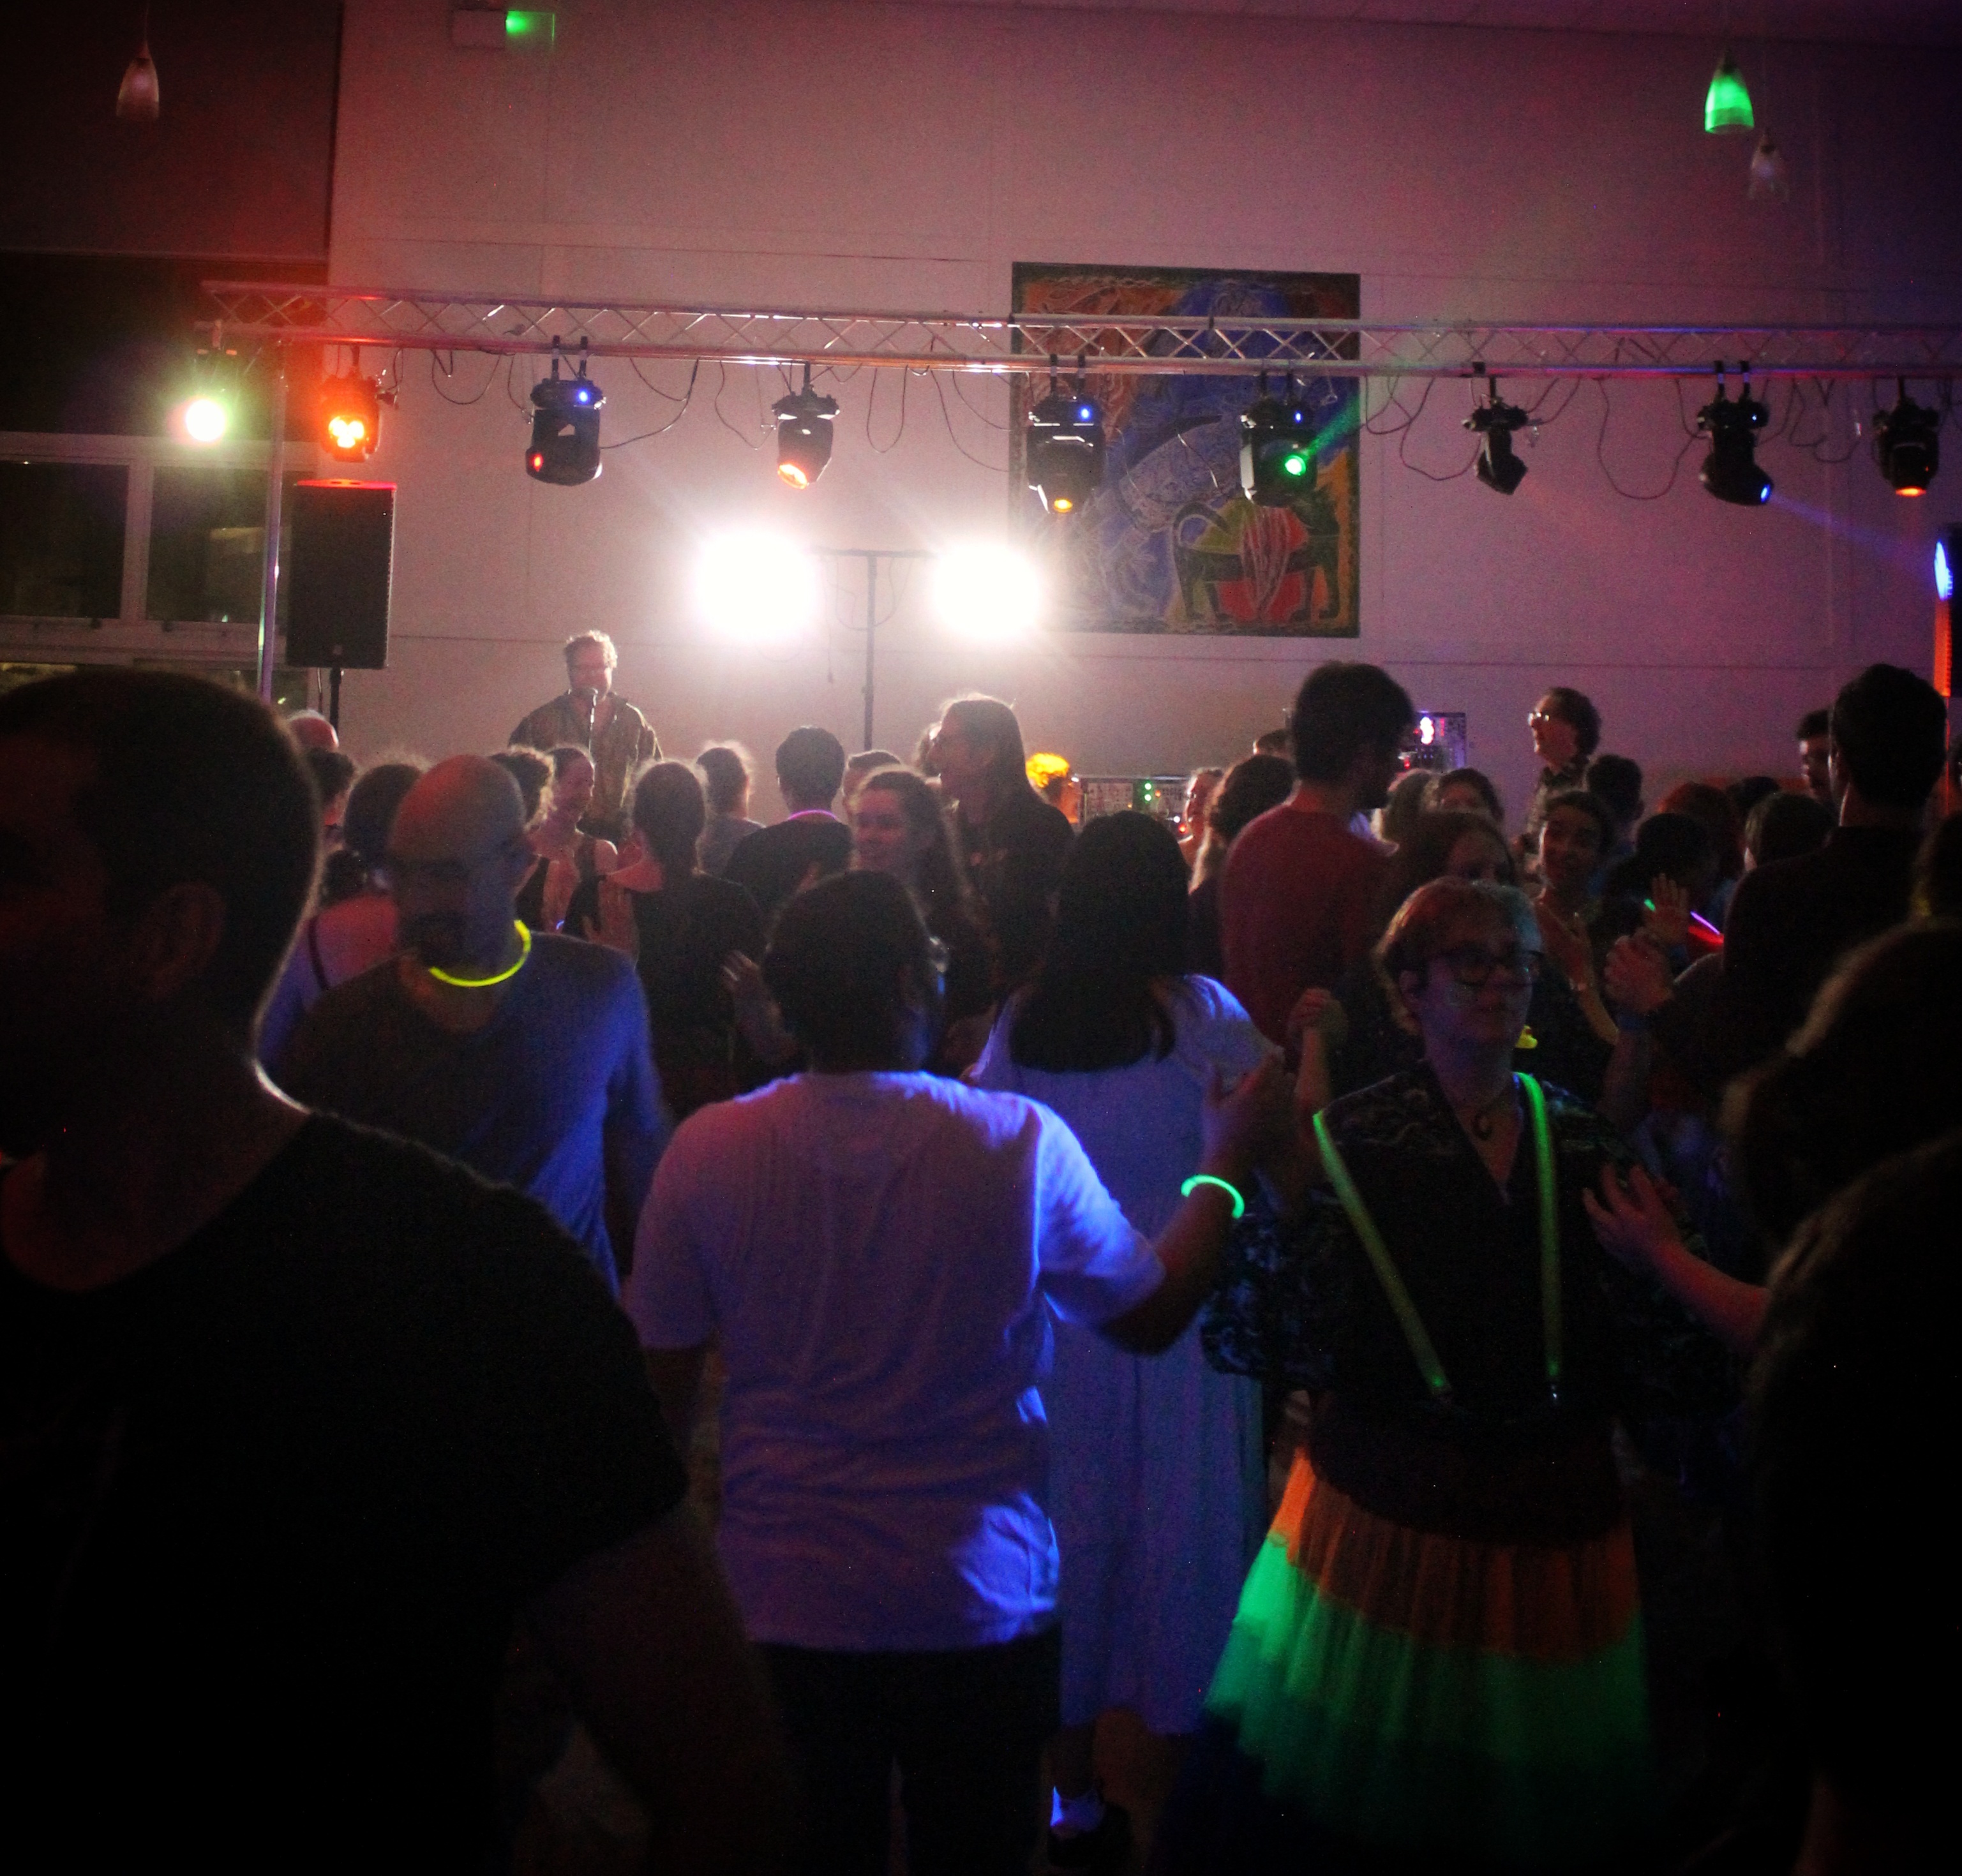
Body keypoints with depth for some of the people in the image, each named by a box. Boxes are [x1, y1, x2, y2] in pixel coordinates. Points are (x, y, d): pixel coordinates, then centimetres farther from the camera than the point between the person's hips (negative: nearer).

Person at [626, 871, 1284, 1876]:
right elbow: (1152, 1315, -2)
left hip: (785, 1605, 1)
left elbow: (662, 1378, -4)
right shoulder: (1023, 1144, -17)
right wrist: (1225, 1163, 12)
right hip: (980, 1605, -1)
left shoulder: (707, 1150, -14)